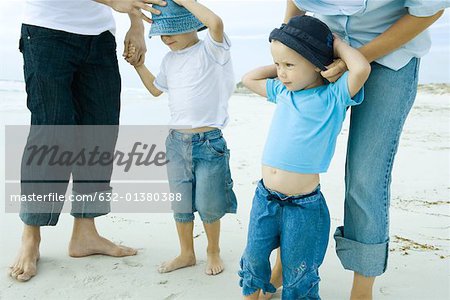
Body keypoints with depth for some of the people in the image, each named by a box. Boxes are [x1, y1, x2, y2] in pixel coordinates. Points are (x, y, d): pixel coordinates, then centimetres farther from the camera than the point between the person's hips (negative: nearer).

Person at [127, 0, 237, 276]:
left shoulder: (210, 50, -9)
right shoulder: (169, 60, 11)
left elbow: (216, 23, -31)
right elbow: (156, 89, 28)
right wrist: (139, 64, 19)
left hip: (209, 142, -6)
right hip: (176, 141, 6)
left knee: (208, 206, 6)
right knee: (180, 206, 15)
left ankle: (214, 251, 31)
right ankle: (187, 253, 34)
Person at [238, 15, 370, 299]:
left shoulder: (333, 96, -12)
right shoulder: (283, 91, 6)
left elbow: (362, 68, -30)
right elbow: (249, 79, 21)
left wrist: (335, 41, -13)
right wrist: (280, 64, 9)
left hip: (303, 206, -5)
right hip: (265, 197, 6)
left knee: (297, 274, 12)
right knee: (254, 259, 20)